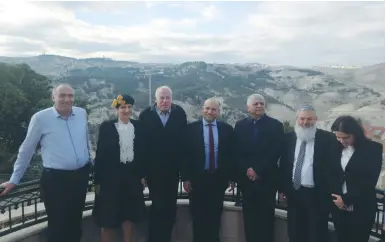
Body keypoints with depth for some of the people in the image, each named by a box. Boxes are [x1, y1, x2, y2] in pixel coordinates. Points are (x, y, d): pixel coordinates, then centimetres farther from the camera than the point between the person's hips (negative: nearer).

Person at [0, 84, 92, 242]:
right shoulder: (40, 118, -9)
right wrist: (14, 179, 5)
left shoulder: (82, 113, 0)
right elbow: (26, 150, -1)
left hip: (81, 176, 4)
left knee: (76, 222, 20)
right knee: (58, 226, 9)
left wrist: (89, 163, 20)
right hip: (55, 179, -3)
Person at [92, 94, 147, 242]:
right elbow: (100, 154, -7)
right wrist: (98, 180, -8)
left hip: (132, 175, 3)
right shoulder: (106, 126, -7)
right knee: (108, 216, 8)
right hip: (111, 176, -3)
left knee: (129, 214, 16)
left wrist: (142, 175, 5)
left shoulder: (137, 126, 3)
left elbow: (141, 151, 6)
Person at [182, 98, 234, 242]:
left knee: (215, 215, 15)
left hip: (219, 178, 2)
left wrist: (231, 176, 2)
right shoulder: (191, 128, -4)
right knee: (198, 215, 12)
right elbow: (186, 154, -4)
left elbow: (231, 154, 4)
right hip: (197, 178, -1)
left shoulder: (227, 129, 1)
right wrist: (186, 178, -7)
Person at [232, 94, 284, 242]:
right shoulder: (240, 125, 8)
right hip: (246, 178, 2)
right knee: (249, 217, 7)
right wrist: (247, 170, -10)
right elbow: (236, 152, 4)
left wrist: (258, 170, -12)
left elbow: (275, 153, -7)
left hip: (267, 178, -2)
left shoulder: (275, 125, 1)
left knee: (266, 218, 3)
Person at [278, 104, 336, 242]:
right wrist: (282, 188, 7)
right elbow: (283, 164, 10)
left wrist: (331, 191, -8)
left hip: (317, 195, -3)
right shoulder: (288, 138, 5)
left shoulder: (327, 138, -6)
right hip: (293, 193, 4)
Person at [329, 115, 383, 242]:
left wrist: (346, 199, -12)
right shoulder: (335, 148, 2)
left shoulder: (373, 148, -7)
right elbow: (331, 175, 4)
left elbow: (369, 181, -11)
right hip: (338, 206, 3)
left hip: (362, 208, -3)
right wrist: (335, 198, -11)